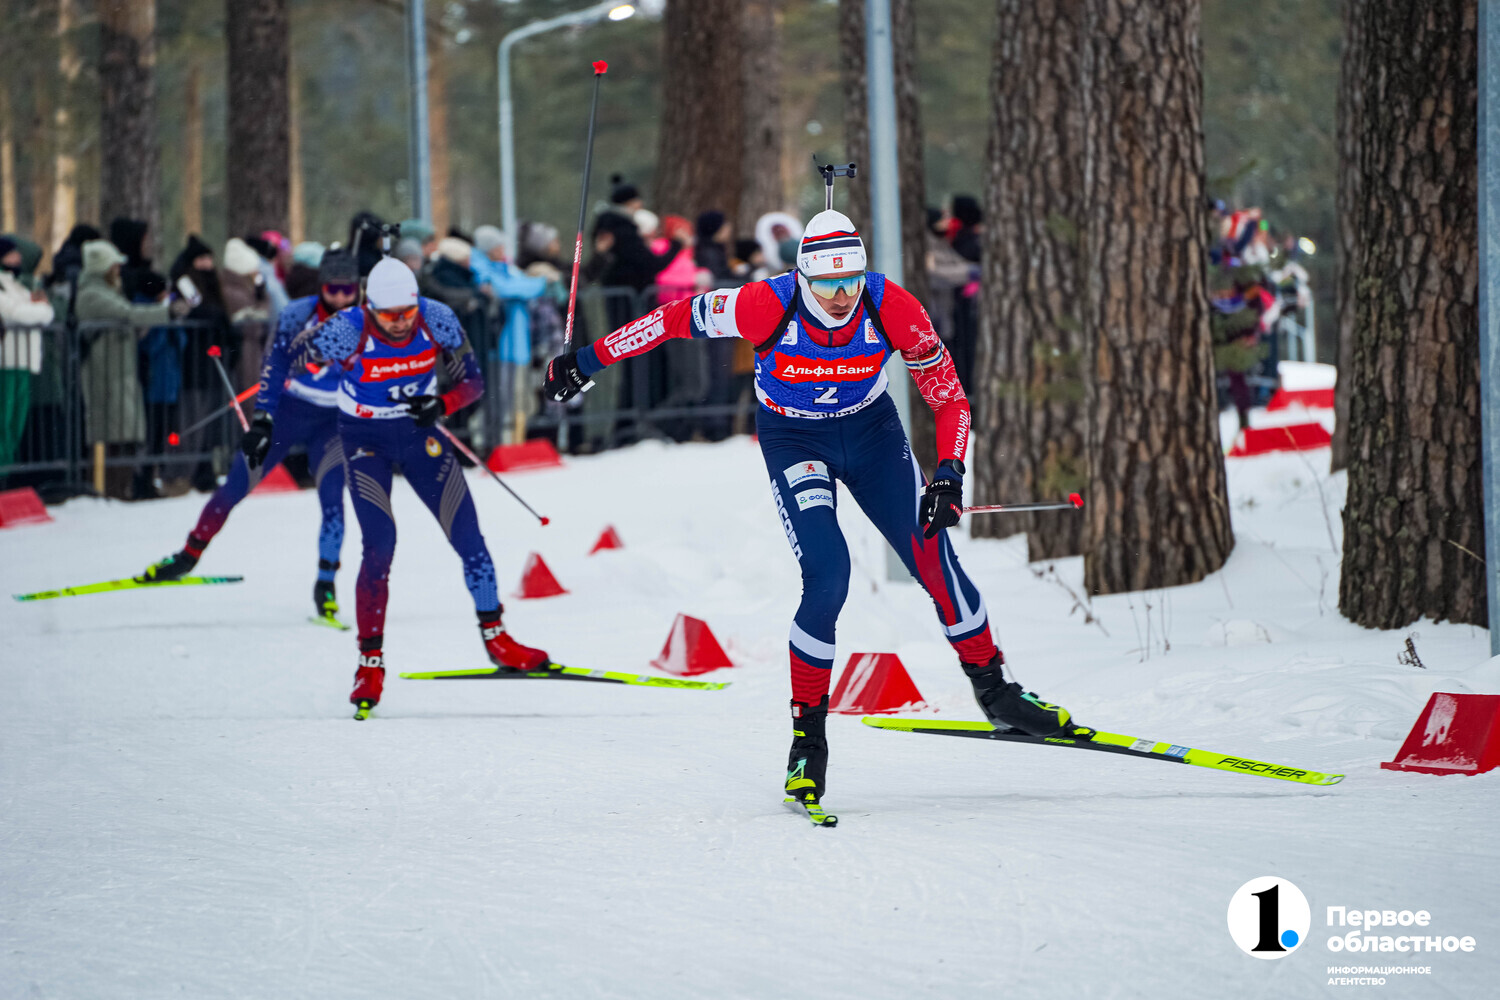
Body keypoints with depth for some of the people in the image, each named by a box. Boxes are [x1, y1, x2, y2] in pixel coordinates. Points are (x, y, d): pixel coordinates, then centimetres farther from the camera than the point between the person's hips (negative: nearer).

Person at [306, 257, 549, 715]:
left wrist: (442, 404, -23)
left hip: (419, 433, 3)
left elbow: (472, 381, -5)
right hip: (365, 439, -3)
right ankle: (370, 660, -8)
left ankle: (495, 638, 17)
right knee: (380, 543, -17)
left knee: (466, 534, 0)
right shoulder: (347, 332, -25)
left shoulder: (437, 322, -17)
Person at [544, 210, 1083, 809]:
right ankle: (807, 731, -5)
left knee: (932, 556, -9)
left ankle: (993, 690, 13)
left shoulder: (892, 307, -25)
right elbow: (679, 318, -15)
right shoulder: (768, 306, -29)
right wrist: (587, 360, -10)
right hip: (793, 440, -2)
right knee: (828, 576, -20)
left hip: (871, 431, 2)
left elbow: (949, 396, -16)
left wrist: (949, 476, -30)